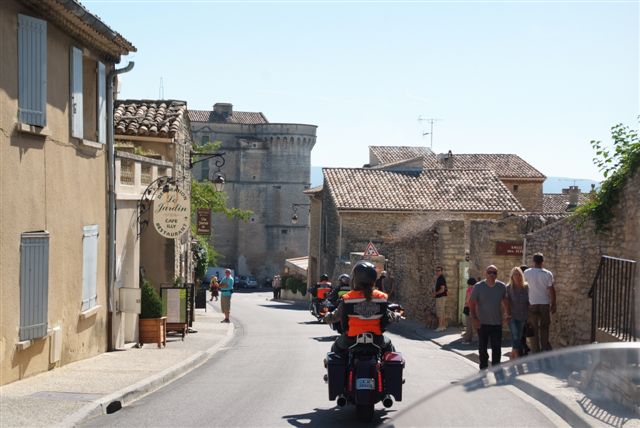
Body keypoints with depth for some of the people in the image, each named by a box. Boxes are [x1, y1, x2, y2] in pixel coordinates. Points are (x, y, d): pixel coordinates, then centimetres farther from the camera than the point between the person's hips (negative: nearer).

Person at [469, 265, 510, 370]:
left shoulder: (502, 286, 1)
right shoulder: (478, 286, -6)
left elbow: (505, 301, 17)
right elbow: (472, 303, -3)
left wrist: (507, 313, 10)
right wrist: (474, 318, -9)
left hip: (497, 323, 1)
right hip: (482, 323, -1)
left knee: (497, 347, 2)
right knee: (482, 347, 7)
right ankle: (483, 367, 19)